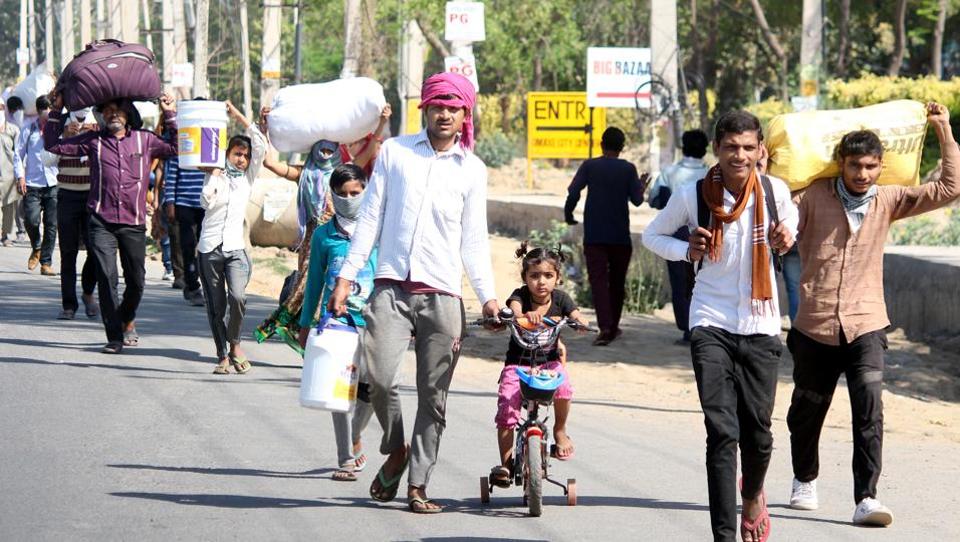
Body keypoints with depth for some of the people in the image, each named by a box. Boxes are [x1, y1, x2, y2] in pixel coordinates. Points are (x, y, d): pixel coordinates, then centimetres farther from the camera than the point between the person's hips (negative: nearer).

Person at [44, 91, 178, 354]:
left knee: (136, 281, 6)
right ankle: (114, 337, -7)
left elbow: (179, 147, 12)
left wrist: (171, 116, 5)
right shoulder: (93, 141, 7)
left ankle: (127, 321, 35)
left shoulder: (144, 140, 9)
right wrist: (56, 112, 3)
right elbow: (54, 145, 9)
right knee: (107, 277, -12)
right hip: (102, 222, -1)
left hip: (133, 223, 1)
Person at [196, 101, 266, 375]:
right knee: (216, 306, 2)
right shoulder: (215, 176, 7)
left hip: (236, 249, 0)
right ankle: (223, 356, 11)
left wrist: (237, 115, 2)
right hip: (210, 248, 0)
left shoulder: (247, 177, 11)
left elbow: (261, 144, 3)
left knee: (237, 296, -21)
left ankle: (235, 343, 0)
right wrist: (215, 174, -4)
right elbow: (207, 201, -10)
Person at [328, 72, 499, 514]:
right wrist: (346, 277, 4)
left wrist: (487, 296, 0)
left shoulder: (471, 169, 11)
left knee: (433, 397, 0)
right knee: (379, 377, -17)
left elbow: (474, 240, 11)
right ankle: (395, 450, 10)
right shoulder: (394, 151, 10)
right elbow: (371, 218, 10)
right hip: (391, 288, -1)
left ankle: (418, 485, 9)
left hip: (442, 295, 1)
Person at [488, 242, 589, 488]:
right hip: (518, 362, -1)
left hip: (549, 360, 1)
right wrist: (526, 316, -55)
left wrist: (579, 322, -39)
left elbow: (578, 318, -14)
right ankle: (505, 462, -2)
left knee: (563, 386, -31)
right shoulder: (520, 295, -10)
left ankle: (560, 430, -3)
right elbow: (514, 308, -32)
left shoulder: (560, 299, -3)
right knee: (506, 408, -18)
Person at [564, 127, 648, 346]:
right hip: (620, 235, 1)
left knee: (598, 279, -7)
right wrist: (642, 185, 18)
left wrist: (568, 216, 7)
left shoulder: (589, 166, 0)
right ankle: (613, 326, 22)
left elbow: (573, 193, -8)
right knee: (617, 281, 15)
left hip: (594, 235, -1)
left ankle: (605, 326, -25)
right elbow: (636, 200, -3)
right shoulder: (628, 169, 0)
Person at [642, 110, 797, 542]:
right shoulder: (693, 196, -8)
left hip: (761, 326, 2)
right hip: (712, 324, -2)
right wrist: (688, 251, -12)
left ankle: (753, 495, 41)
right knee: (722, 433, -13)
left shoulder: (774, 191, -2)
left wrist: (786, 235, -3)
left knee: (757, 432, 7)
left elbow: (791, 217, 21)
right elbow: (652, 235, 7)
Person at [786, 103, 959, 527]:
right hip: (814, 327, 1)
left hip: (866, 326, 0)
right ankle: (805, 480, 41)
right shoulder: (814, 196, -1)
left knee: (869, 409, -19)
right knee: (806, 411, 15)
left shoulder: (887, 201, 4)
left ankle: (866, 498, -22)